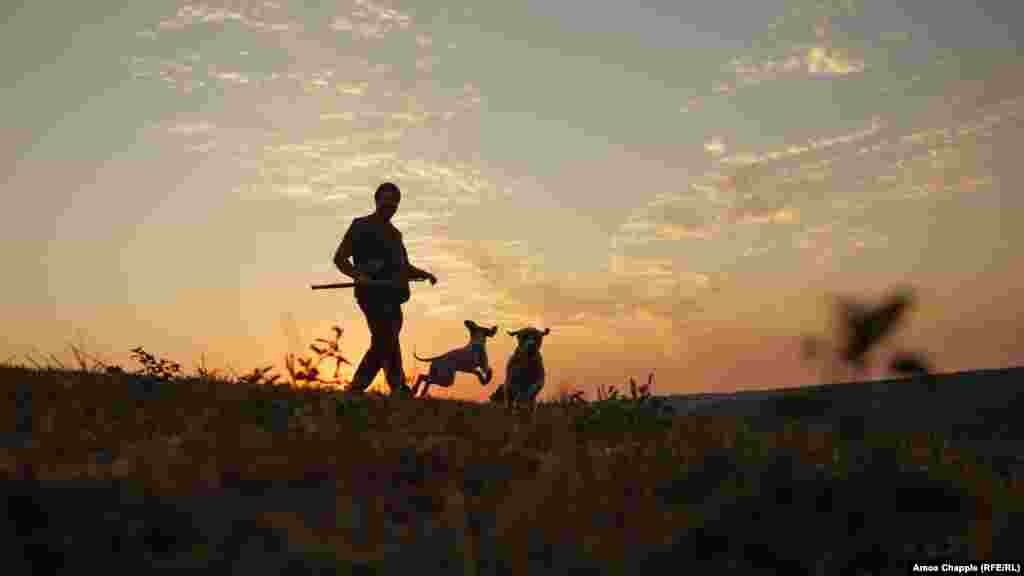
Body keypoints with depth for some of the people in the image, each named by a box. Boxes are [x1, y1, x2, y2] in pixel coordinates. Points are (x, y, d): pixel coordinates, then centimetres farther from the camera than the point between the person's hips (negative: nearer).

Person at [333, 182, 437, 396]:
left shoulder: (394, 233, 25)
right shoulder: (361, 226, 2)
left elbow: (405, 269, 28)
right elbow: (339, 258, -4)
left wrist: (425, 274, 8)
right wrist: (357, 274, -22)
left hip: (392, 297, 8)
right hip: (373, 294, -8)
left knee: (380, 347, 8)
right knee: (389, 344, -16)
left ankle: (354, 391, 16)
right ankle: (400, 390, -19)